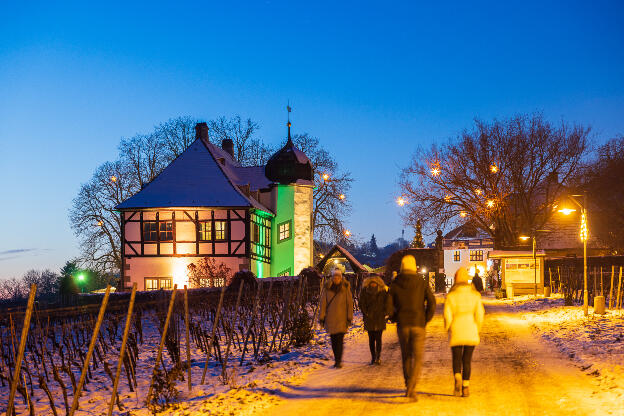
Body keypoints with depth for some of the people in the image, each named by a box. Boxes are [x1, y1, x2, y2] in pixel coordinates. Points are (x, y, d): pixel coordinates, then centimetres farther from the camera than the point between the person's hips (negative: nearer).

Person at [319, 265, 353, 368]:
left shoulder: (345, 287, 0)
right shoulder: (328, 288, 3)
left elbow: (349, 303, 2)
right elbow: (323, 303, 5)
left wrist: (349, 317, -3)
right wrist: (322, 317, 2)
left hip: (342, 318, -2)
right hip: (330, 318, 2)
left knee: (339, 340, -11)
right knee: (333, 340, 8)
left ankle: (338, 361, -9)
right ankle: (337, 359, 20)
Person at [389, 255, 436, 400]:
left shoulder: (395, 284, 1)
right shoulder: (422, 283, -1)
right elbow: (431, 303, -8)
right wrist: (426, 320, 3)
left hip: (402, 326, 2)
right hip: (418, 325, -2)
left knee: (406, 357, 17)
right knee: (418, 358, -1)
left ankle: (408, 387, 23)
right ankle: (411, 388, -19)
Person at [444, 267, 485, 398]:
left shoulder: (451, 296, -5)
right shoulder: (475, 295, 0)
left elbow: (447, 315, -10)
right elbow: (480, 314, -5)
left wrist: (448, 328, 7)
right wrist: (477, 329, 10)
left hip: (456, 333, -1)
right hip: (471, 332, 1)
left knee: (456, 359, 10)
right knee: (467, 360, 12)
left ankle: (458, 378, -18)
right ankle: (465, 387, 5)